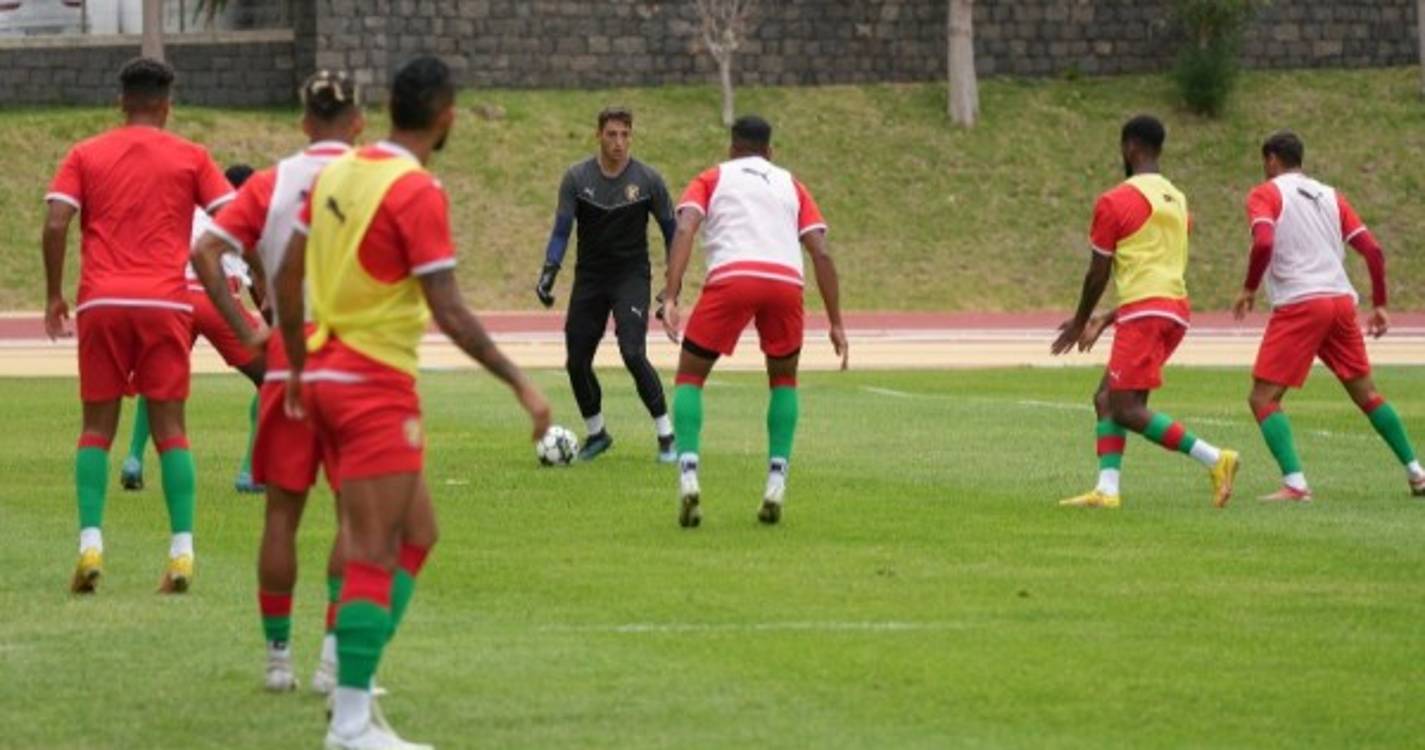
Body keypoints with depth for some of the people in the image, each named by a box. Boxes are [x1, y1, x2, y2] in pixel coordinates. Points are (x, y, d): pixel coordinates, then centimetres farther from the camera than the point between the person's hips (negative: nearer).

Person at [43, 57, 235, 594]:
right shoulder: (190, 158, 9)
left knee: (97, 428, 7)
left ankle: (90, 544, -6)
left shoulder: (86, 155, 10)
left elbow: (55, 224, -2)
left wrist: (54, 295, 7)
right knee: (169, 428, 3)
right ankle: (181, 551, -6)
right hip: (165, 303, 0)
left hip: (101, 305, 0)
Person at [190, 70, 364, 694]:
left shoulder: (271, 183, 3)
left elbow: (205, 254, -7)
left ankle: (277, 655, 14)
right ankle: (333, 655, -2)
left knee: (282, 510, 10)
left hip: (286, 361, 2)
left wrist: (246, 333, -4)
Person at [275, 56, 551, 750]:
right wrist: (520, 384, -14)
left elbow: (287, 277, 14)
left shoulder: (338, 172, 8)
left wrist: (297, 365, 25)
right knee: (374, 554, -5)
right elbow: (449, 312, -19)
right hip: (376, 388, -8)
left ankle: (355, 680, 14)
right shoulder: (417, 193, -16)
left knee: (416, 534, 16)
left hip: (325, 376, 8)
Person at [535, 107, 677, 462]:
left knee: (633, 354, -21)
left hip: (631, 276, -3)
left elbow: (670, 230, 2)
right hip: (590, 277, 3)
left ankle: (666, 436, -13)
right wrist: (549, 271, -20)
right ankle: (597, 433, 25)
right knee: (577, 362, 3)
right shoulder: (577, 178, -3)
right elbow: (561, 230, -4)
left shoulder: (648, 180, -6)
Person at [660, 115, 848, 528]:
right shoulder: (790, 185, 29)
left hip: (730, 277, -2)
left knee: (690, 376, 14)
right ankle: (777, 482, 11)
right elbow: (820, 252, 17)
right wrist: (836, 323, 16)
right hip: (786, 282, 2)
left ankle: (688, 472, -8)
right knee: (784, 378, 26)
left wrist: (670, 298, -5)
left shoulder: (711, 180, 23)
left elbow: (684, 230, 3)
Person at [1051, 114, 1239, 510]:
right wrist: (1106, 322, 30)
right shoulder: (1177, 200, 18)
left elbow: (1099, 274, -3)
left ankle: (1215, 459, -19)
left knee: (1126, 408, -9)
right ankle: (1107, 489, 0)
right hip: (1177, 309, 9)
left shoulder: (1114, 202, -6)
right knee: (1107, 399, 12)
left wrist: (1080, 323, 14)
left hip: (1145, 314, -9)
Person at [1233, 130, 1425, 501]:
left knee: (1263, 398, -3)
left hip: (1298, 306, -6)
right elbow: (1373, 251, 11)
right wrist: (1379, 304, 17)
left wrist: (1249, 289, -4)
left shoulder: (1265, 195, 2)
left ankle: (1294, 483, -19)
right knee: (1366, 393, 20)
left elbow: (1263, 244, -18)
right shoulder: (1330, 196, 19)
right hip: (1341, 301, 6)